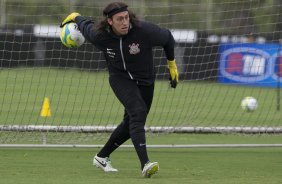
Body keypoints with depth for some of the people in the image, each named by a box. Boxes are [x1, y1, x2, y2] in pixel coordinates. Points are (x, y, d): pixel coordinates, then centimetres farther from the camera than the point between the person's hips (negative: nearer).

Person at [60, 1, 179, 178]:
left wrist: (172, 66, 5)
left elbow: (167, 38, -7)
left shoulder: (144, 30, -25)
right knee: (138, 111, -27)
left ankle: (102, 157, 33)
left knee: (131, 124, 11)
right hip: (120, 78, -2)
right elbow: (86, 26, 2)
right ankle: (145, 164, -37)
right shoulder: (100, 35, -21)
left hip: (145, 81, 2)